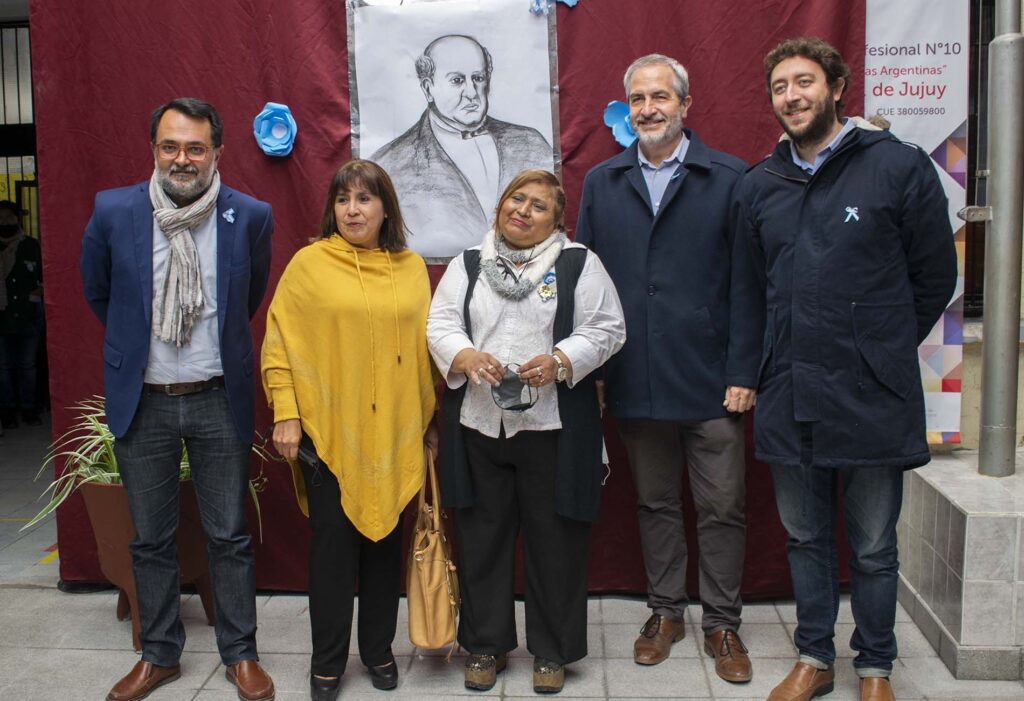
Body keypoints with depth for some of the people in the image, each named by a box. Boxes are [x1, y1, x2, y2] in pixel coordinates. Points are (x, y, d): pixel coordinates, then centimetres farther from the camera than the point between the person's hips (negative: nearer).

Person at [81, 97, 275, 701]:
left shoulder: (250, 217, -7)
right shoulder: (113, 212, -7)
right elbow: (97, 292, 11)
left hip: (219, 400, -1)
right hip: (143, 401, 1)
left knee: (230, 536, 8)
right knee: (151, 539, 13)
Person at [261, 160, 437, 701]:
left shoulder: (413, 268, 7)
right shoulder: (309, 263, -2)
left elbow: (425, 346, 10)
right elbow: (279, 342, -2)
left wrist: (430, 419, 10)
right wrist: (285, 413, -8)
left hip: (394, 432, 3)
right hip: (328, 432, -2)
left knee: (385, 541, 12)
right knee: (333, 545, 5)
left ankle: (378, 650, 29)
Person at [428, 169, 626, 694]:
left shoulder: (579, 264, 4)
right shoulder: (466, 266, 11)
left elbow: (607, 329, -1)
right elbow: (440, 325, 5)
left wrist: (560, 361, -16)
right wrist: (466, 356, -16)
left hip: (553, 426, -2)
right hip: (478, 424, 2)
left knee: (555, 538, 5)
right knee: (483, 536, 10)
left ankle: (553, 650, 22)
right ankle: (485, 644, 26)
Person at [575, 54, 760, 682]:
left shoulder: (730, 179, -2)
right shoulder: (602, 183, 8)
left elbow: (746, 284, -4)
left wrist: (744, 372, -9)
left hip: (712, 381, -2)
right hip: (636, 382, 3)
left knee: (722, 508, 6)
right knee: (656, 504, 16)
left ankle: (723, 624, 23)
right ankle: (666, 611, 32)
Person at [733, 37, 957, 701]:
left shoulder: (899, 166, -4)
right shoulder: (758, 186, 8)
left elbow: (934, 277, 2)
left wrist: (883, 351, 7)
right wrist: (790, 353, 13)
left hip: (871, 397, -3)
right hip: (788, 396, 4)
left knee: (873, 548, 9)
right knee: (806, 538, 15)